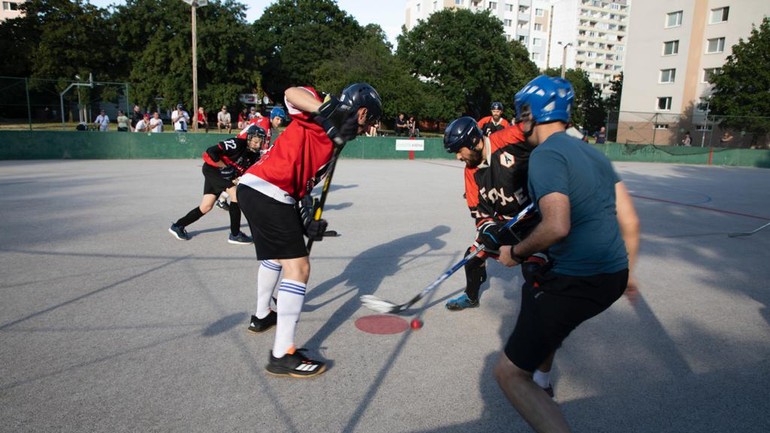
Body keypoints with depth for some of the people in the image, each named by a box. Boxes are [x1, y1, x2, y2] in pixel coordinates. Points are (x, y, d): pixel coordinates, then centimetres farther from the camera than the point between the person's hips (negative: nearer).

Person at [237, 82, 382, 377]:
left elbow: (303, 183, 15)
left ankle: (262, 316, 52)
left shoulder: (332, 144, 18)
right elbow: (292, 93, -25)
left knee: (275, 255, 30)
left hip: (254, 190, 11)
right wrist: (328, 109, -34)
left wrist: (307, 219, 5)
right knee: (298, 267, -10)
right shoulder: (318, 116, -4)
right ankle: (282, 355, -6)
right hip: (267, 193, -11)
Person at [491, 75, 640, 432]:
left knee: (509, 374, -2)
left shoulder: (545, 154, -12)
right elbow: (630, 222, 16)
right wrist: (625, 274, 27)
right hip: (614, 275, 10)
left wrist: (516, 252, -9)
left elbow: (557, 226, -26)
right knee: (535, 291, 38)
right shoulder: (593, 152, 15)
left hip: (575, 283, -10)